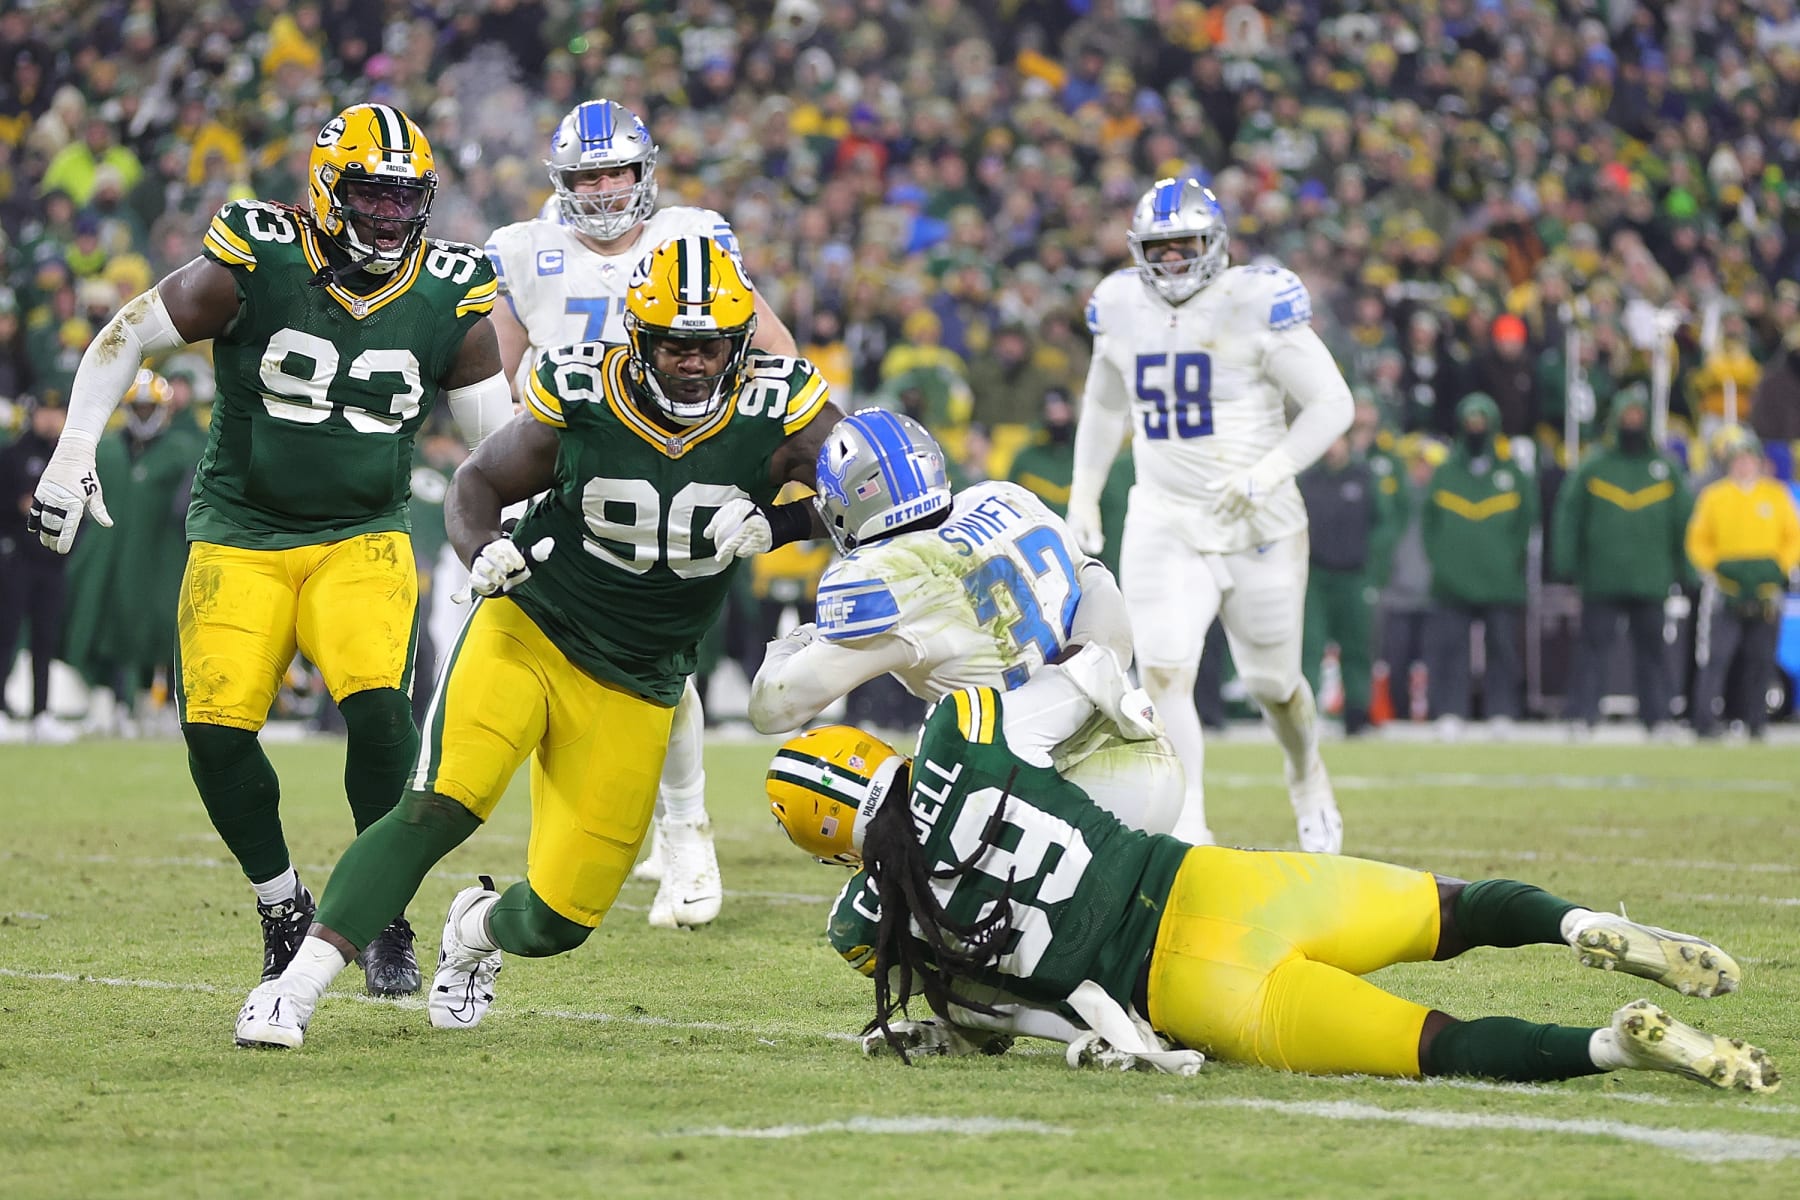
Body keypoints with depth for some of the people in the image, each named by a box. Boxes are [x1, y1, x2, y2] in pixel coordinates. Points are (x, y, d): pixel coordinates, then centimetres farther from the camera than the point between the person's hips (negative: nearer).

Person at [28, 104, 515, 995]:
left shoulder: (448, 302, -2)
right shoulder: (254, 267, -10)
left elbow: (500, 440, 8)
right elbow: (126, 337, 0)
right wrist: (72, 453, -5)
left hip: (362, 536, 1)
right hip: (241, 532, -1)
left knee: (377, 704, -24)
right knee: (216, 728, -15)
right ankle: (283, 907, 11)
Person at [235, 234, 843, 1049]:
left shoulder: (773, 413, -11)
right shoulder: (580, 399, -12)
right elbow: (479, 483, 0)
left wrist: (772, 525, -24)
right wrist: (482, 552, -22)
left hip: (633, 691, 2)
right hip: (527, 634, -2)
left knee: (560, 919, 2)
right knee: (437, 807, -27)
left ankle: (477, 932, 38)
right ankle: (296, 988, -25)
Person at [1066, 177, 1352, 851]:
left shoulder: (1256, 305, -13)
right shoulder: (1122, 310, 3)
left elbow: (1333, 403, -12)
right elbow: (1104, 405, 22)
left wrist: (1270, 472, -23)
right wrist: (1083, 494, 16)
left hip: (1258, 524, -3)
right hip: (1163, 525, 3)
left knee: (1272, 683, 11)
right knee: (1163, 675, -16)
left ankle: (1307, 777, 43)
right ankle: (1187, 829, -16)